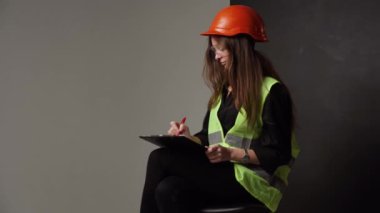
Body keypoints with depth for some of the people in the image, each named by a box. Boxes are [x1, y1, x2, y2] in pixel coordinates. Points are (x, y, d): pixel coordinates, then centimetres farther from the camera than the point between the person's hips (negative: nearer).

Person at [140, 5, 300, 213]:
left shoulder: (271, 90, -4)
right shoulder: (223, 89, 20)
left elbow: (277, 154, -9)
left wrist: (231, 154, -19)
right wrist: (189, 138, -2)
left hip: (253, 181, -7)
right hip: (220, 175, 7)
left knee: (160, 159, -21)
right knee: (168, 189, -27)